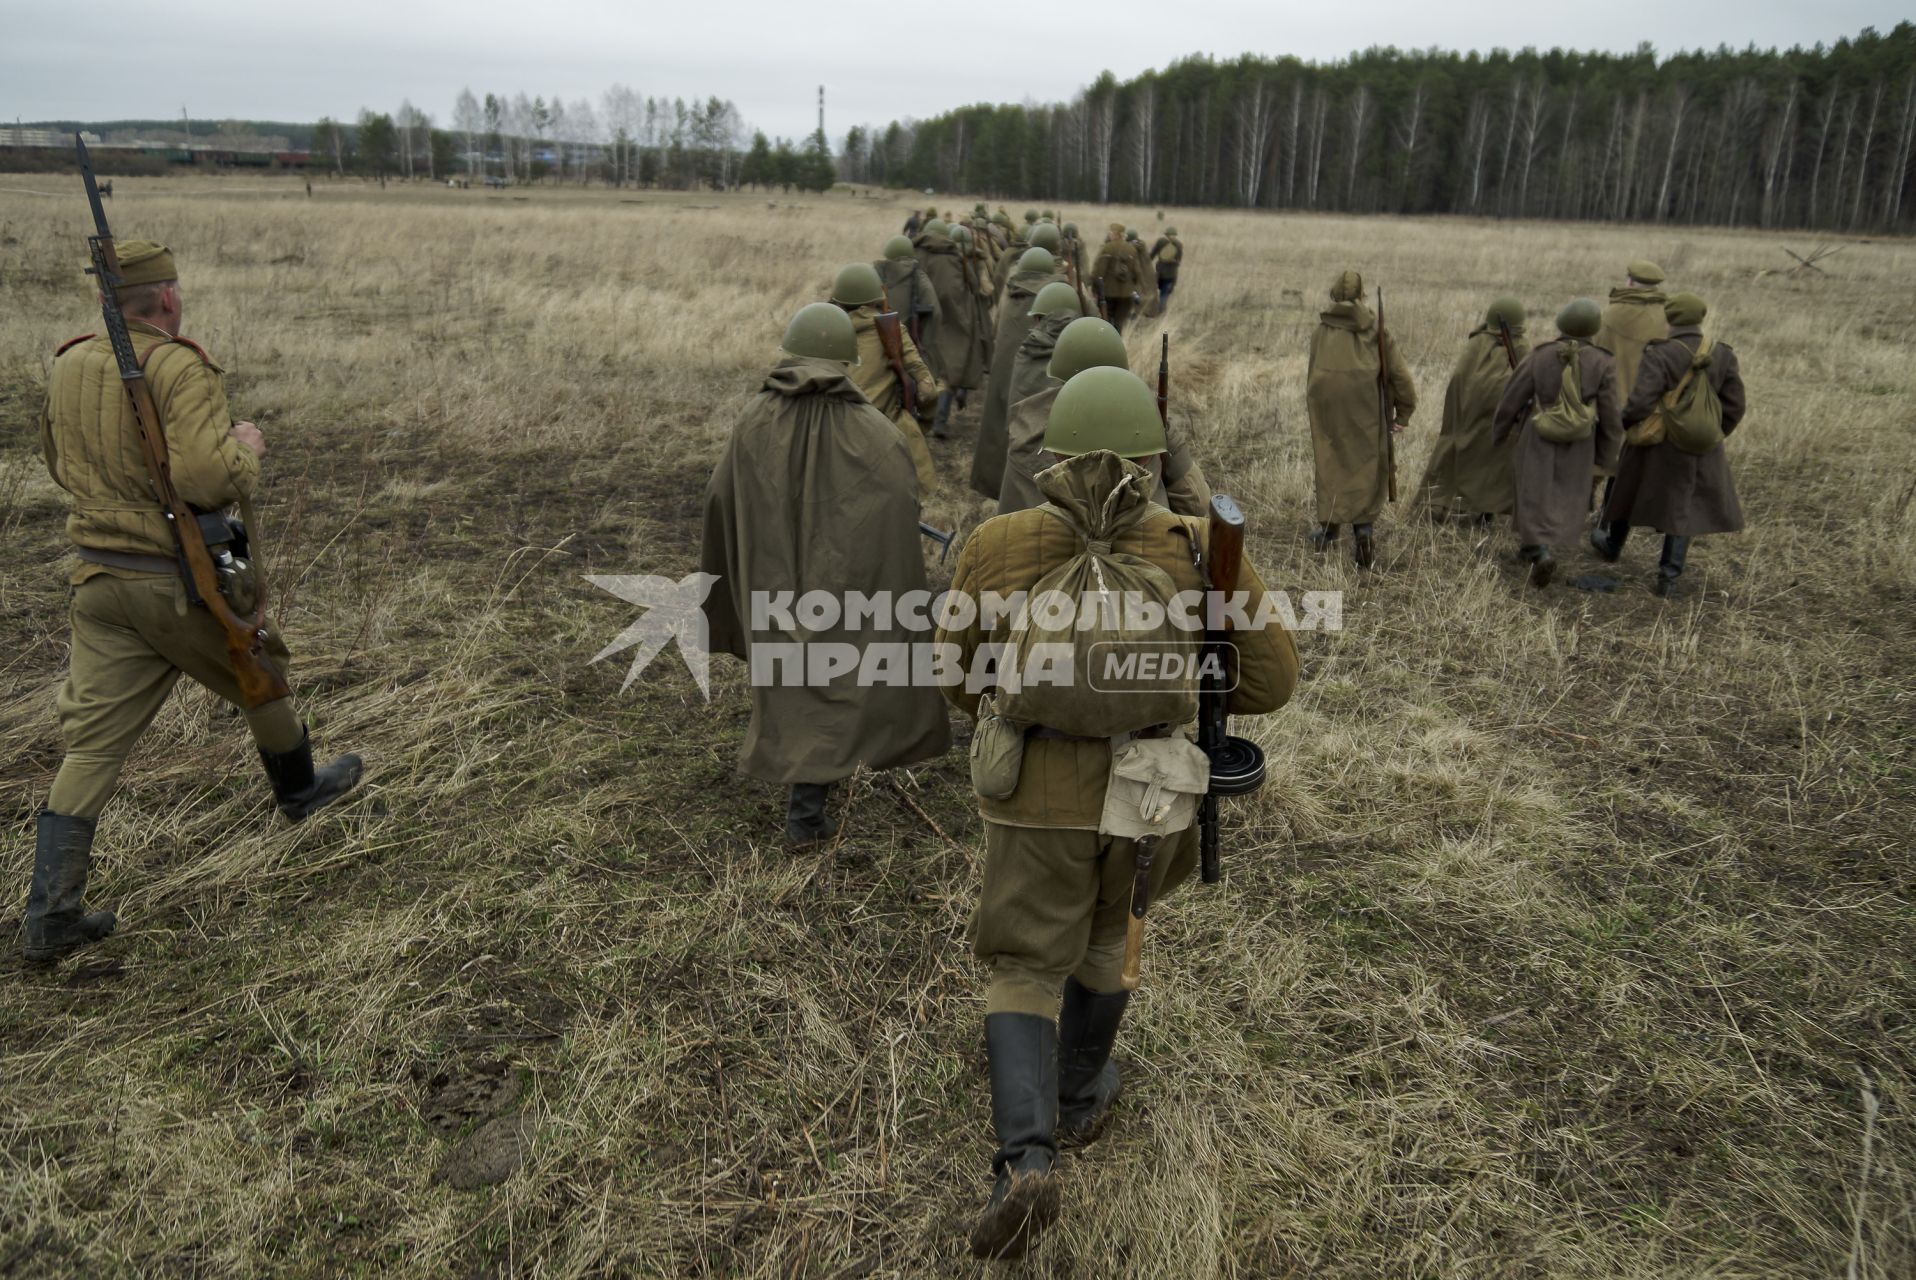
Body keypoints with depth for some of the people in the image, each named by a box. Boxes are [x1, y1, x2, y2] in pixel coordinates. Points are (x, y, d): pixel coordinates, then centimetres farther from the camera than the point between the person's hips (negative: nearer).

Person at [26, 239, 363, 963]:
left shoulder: (69, 365, 6)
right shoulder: (181, 368, -17)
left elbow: (60, 466, 20)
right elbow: (207, 478, -28)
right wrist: (246, 447, -9)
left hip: (97, 578, 6)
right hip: (181, 582, -6)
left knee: (91, 746, 6)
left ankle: (51, 916, 7)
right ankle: (299, 789, 46)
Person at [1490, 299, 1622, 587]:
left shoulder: (1539, 356, -9)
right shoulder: (1603, 363, -9)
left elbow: (1511, 400, -3)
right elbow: (1609, 415, -6)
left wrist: (1498, 435, 12)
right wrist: (1606, 455, 6)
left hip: (1537, 439, 0)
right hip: (1578, 446, 0)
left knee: (1535, 496, 6)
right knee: (1566, 499, 19)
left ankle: (1539, 549, -14)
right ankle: (1533, 547, 20)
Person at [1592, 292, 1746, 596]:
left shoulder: (1659, 354, -19)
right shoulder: (1723, 356, -3)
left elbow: (1640, 403, -26)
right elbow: (1734, 406, 1)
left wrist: (1619, 424, -7)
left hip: (1657, 445, -3)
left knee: (1631, 491, 21)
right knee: (1684, 508, 13)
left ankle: (1612, 545, 43)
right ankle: (1669, 576, 12)